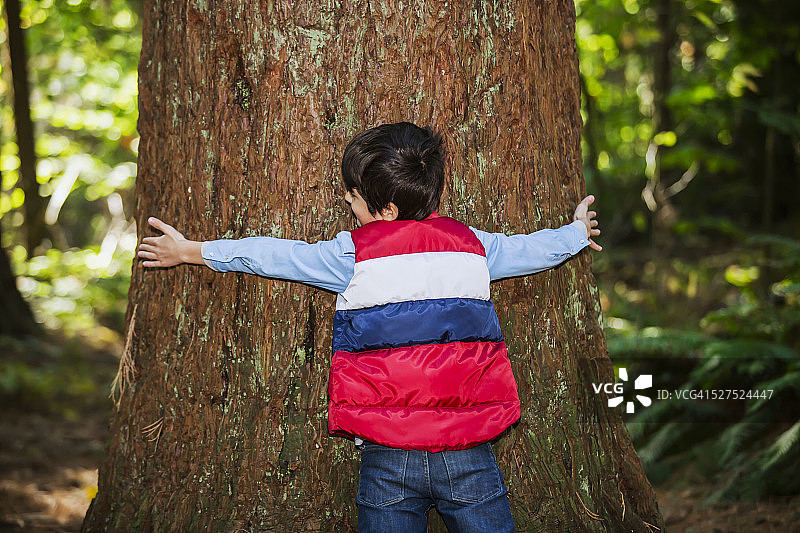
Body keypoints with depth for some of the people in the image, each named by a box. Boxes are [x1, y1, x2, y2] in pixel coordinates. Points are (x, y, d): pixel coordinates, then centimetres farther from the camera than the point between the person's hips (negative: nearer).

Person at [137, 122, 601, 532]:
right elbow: (532, 249, 23)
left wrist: (190, 251, 20)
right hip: (470, 454, 2)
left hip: (388, 457, -1)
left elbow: (274, 255, 7)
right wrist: (577, 234, 45)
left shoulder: (351, 255, -3)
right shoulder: (472, 244, 6)